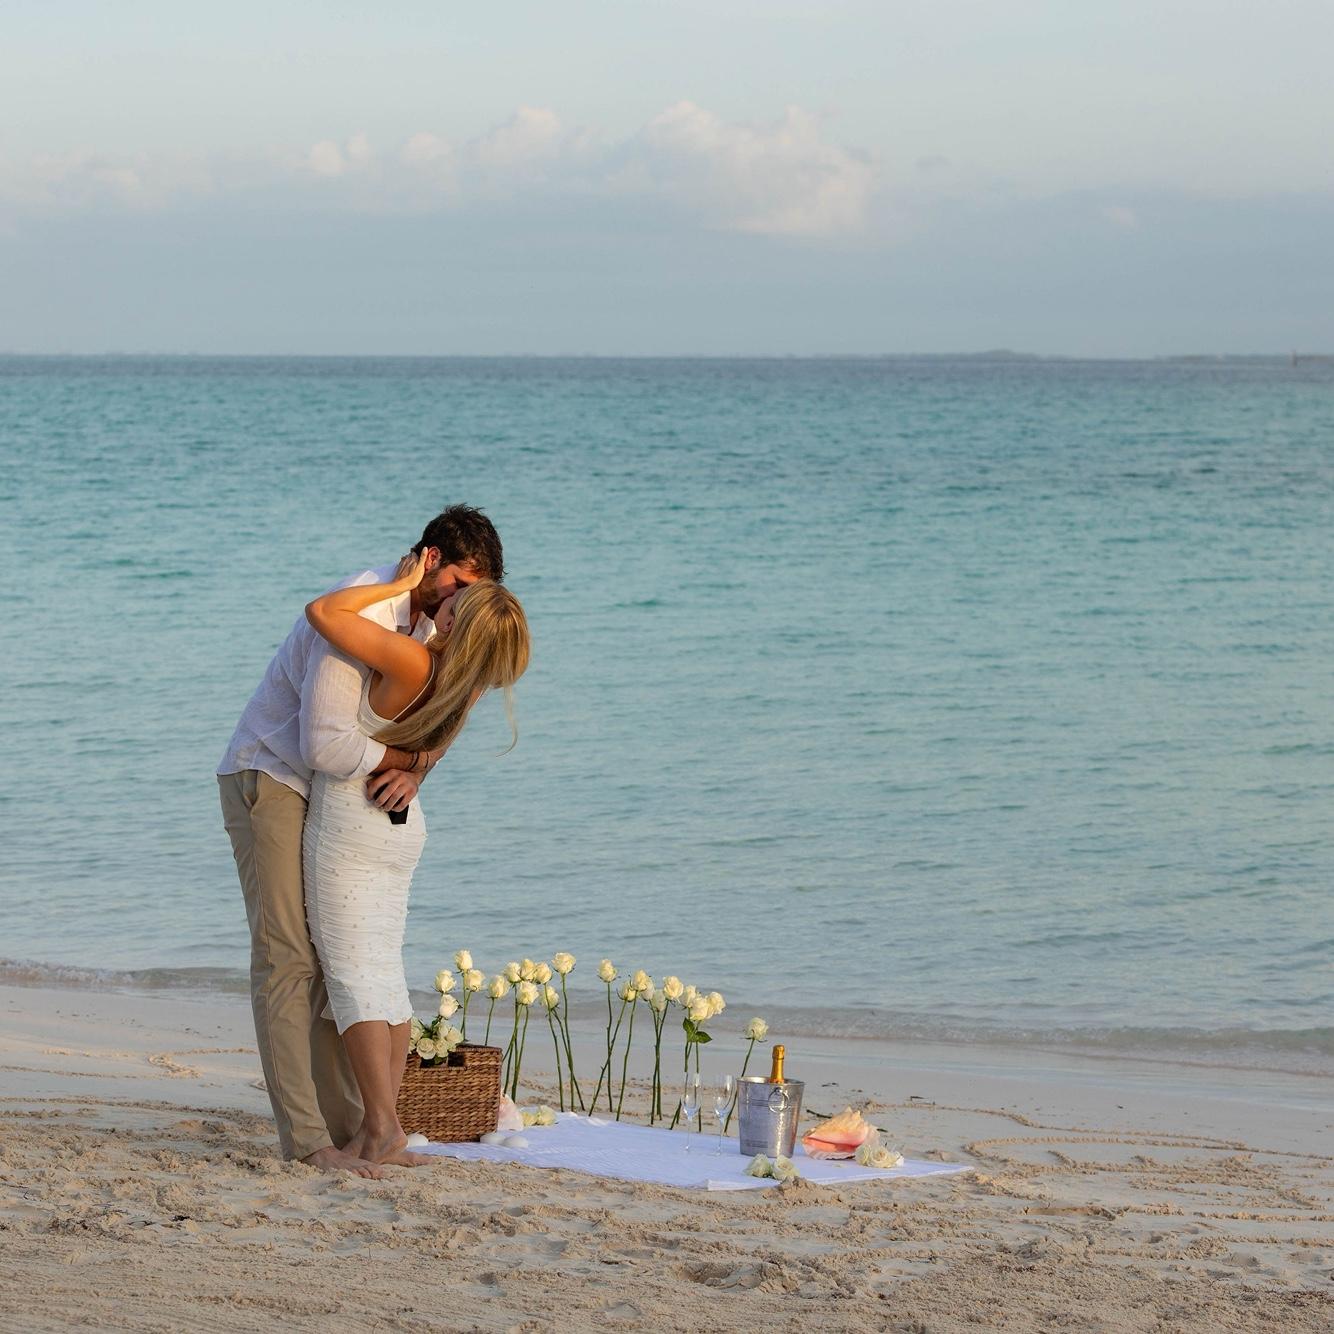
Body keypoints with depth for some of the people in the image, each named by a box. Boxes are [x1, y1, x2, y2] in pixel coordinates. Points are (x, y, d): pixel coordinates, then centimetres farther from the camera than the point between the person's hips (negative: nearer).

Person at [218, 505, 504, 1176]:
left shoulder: (428, 622, 3)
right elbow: (324, 742, -33)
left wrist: (413, 773, -16)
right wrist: (403, 758, -16)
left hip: (327, 794, 9)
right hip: (268, 779, -9)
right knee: (287, 958, -12)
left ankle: (344, 1122, 9)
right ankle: (306, 1139, -16)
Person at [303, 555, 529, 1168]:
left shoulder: (409, 662, -27)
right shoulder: (463, 681, -4)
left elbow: (322, 612, -27)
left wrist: (401, 585, -20)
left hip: (348, 820, -8)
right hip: (401, 823, 8)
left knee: (351, 972, -7)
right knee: (384, 971, 11)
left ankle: (382, 1124, -16)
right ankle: (379, 1124, 12)